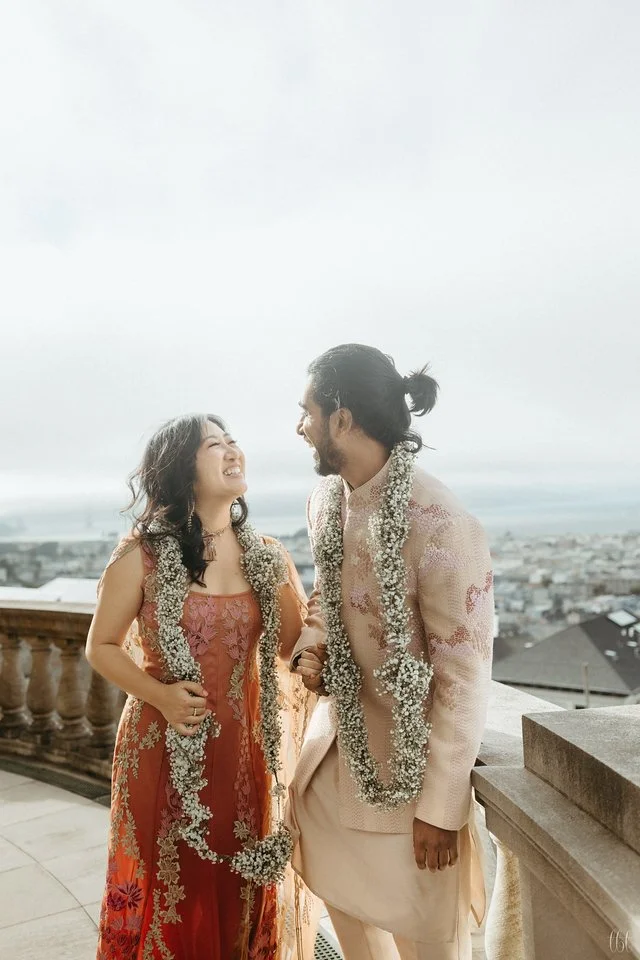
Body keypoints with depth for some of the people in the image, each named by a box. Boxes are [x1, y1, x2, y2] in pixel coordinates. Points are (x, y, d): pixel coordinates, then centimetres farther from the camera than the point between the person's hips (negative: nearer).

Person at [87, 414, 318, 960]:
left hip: (246, 748, 3)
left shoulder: (265, 556, 0)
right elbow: (102, 647, -2)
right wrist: (159, 694, -17)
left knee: (244, 890, 15)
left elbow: (292, 649, 1)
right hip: (166, 750, -3)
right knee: (173, 888, 12)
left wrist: (282, 579, -16)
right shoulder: (142, 556, -10)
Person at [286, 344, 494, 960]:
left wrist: (440, 805, -16)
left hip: (411, 755, -6)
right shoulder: (326, 499, -3)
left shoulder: (439, 524, -27)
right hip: (340, 733, 7)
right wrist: (309, 647, -5)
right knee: (345, 898, 24)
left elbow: (465, 673, -22)